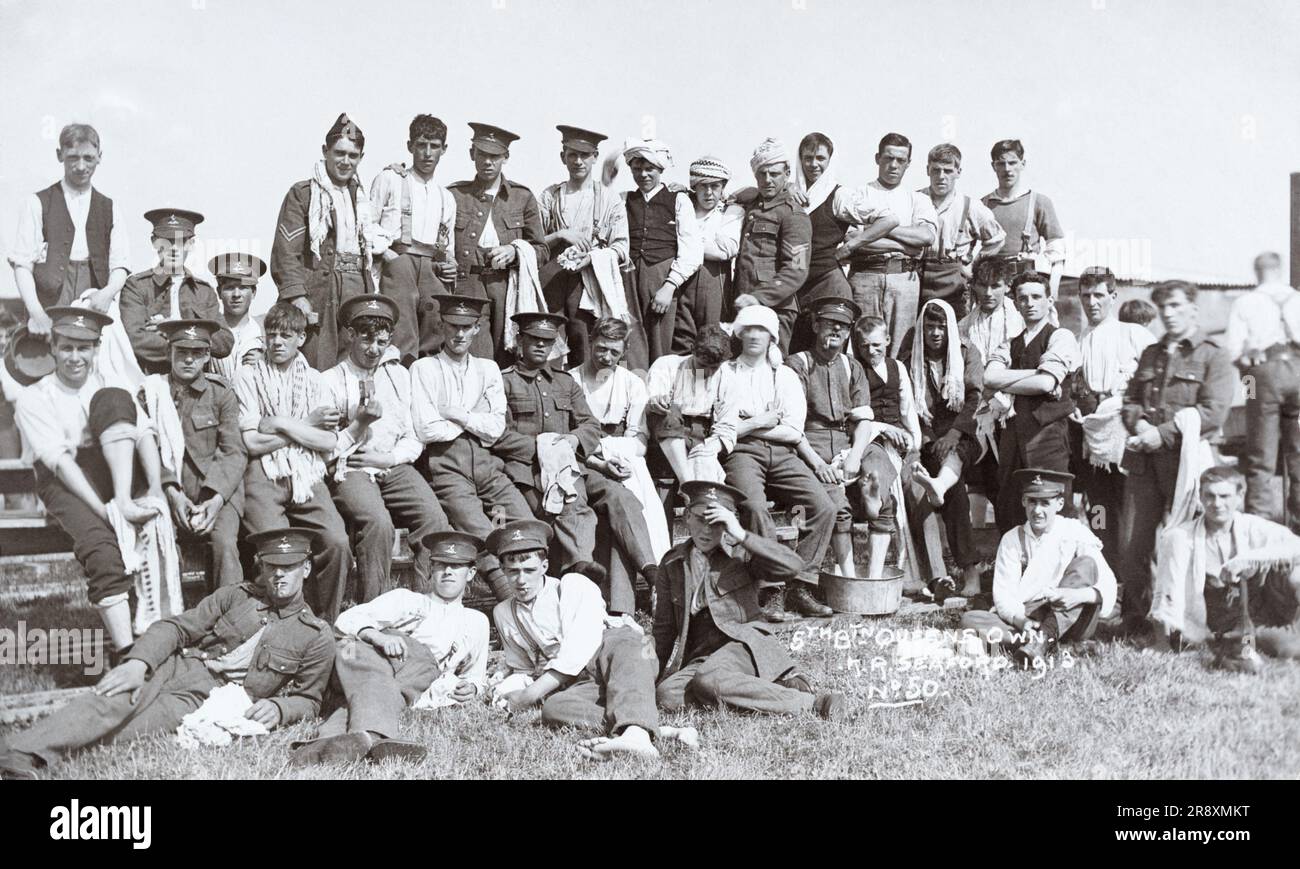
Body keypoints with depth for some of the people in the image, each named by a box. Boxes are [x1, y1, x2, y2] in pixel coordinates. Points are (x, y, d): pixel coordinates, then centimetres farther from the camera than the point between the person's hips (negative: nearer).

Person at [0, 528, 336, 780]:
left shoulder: (318, 637, 7)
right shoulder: (235, 596, 13)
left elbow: (308, 701, 11)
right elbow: (177, 627, 6)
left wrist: (277, 708, -13)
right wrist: (139, 661, -14)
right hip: (174, 667, 3)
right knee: (109, 701, -29)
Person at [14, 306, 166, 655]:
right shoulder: (34, 399, 0)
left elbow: (144, 433, -3)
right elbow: (61, 461, -14)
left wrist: (156, 488, -22)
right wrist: (106, 511, -27)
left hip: (116, 468, 3)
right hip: (65, 482, -3)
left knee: (112, 398, -20)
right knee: (99, 547, -33)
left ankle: (123, 498, -31)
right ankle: (127, 653, -37)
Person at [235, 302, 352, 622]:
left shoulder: (313, 379, 17)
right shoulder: (249, 377, 9)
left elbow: (329, 443, 5)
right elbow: (252, 443, -3)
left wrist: (282, 424, -4)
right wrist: (307, 425, -1)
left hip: (307, 475, 2)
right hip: (264, 475, -2)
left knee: (338, 542, -21)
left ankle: (325, 623, -5)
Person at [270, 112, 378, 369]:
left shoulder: (359, 196, 19)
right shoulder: (302, 194, -1)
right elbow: (285, 253, -8)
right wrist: (298, 299, -18)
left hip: (357, 294, 6)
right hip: (319, 295, -6)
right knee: (317, 374, -8)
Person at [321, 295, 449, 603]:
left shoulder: (399, 375, 18)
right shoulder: (331, 381, 5)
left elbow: (414, 439, 14)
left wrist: (389, 458, -4)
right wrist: (360, 423, -12)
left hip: (396, 467, 4)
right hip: (350, 471, -3)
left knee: (435, 519, -24)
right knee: (378, 522, -33)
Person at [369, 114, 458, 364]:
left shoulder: (446, 198, 26)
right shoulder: (390, 179, 12)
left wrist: (449, 266, 8)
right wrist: (386, 253, -9)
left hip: (433, 271, 4)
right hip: (398, 266, -4)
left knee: (437, 347, -8)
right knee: (402, 346, -16)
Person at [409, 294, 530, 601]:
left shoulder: (488, 369, 21)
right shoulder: (424, 369, 9)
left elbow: (497, 427, 9)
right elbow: (425, 429, -4)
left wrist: (460, 415, -3)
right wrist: (478, 422, 3)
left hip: (487, 463, 4)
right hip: (446, 465, -4)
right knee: (482, 536, -25)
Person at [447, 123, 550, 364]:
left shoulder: (522, 197, 13)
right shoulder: (453, 195, 10)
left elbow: (543, 251, 14)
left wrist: (515, 251, -4)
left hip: (508, 288, 1)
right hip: (467, 287, -1)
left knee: (508, 362, -3)